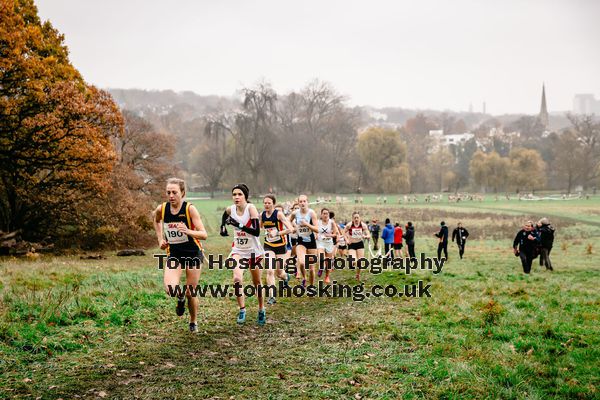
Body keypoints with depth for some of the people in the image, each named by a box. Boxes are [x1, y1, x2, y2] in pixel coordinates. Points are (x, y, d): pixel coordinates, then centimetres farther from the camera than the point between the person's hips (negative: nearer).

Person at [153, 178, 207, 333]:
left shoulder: (190, 209, -17)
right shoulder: (161, 209, -7)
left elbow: (204, 234, -22)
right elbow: (156, 221, 19)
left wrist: (188, 231, -39)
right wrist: (160, 239, 8)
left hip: (193, 254, -2)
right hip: (174, 254, 2)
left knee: (191, 293, 4)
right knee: (170, 289, -23)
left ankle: (193, 322, 33)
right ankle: (180, 298, 15)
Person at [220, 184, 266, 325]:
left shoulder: (251, 208, -19)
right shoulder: (230, 209, -6)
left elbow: (257, 231, -28)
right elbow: (225, 215, 22)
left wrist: (239, 225, -34)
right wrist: (223, 227, 8)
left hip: (253, 250, -2)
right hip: (238, 250, 2)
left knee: (256, 282, 13)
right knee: (237, 278, -22)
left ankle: (262, 310, 34)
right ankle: (242, 310, -10)